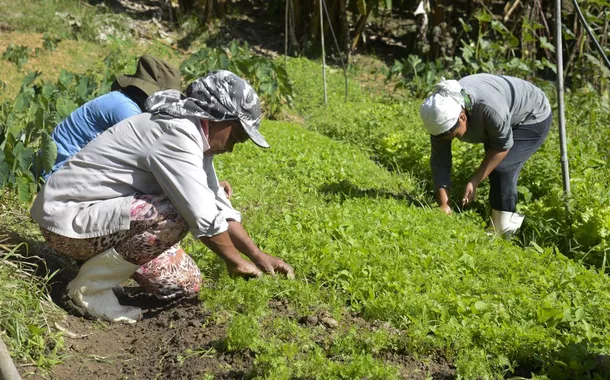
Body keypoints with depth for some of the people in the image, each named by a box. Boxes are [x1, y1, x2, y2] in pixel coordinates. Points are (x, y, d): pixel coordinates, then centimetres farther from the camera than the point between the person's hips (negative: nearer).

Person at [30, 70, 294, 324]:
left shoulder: (194, 138, 7)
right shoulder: (176, 135, -24)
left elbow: (220, 208, 14)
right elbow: (204, 218, -27)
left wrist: (258, 256, 10)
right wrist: (235, 262, -11)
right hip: (68, 217, -9)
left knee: (186, 285, 4)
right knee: (173, 217, -30)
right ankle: (90, 287, -14)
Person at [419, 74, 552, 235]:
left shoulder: (490, 108, -43)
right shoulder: (442, 112, -23)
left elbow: (502, 146, -27)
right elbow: (439, 161, -20)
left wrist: (474, 181, -27)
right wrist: (443, 205, -27)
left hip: (533, 118, -7)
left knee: (502, 169, -19)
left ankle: (503, 232, -9)